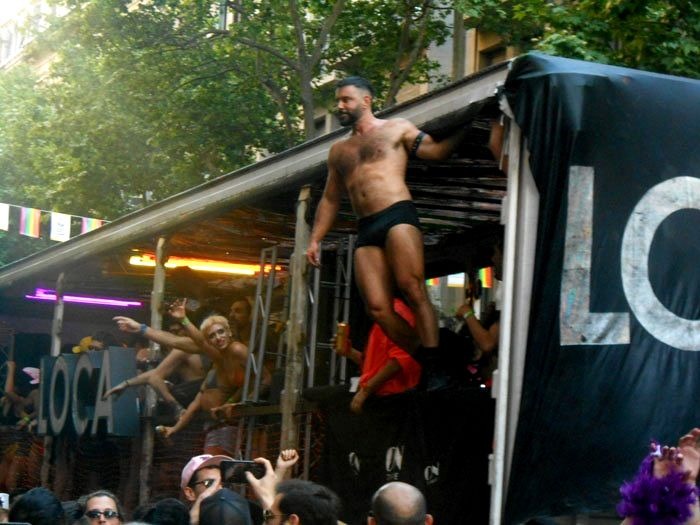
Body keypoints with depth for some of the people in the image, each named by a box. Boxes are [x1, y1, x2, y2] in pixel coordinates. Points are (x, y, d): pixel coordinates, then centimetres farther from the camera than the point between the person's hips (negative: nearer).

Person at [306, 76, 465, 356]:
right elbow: (330, 199, 30)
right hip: (366, 230, 5)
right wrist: (315, 239, 22)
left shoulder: (396, 128, 14)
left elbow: (437, 150, 5)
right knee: (378, 308, -11)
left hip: (398, 217, -5)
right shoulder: (339, 150, 28)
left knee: (413, 291, -22)